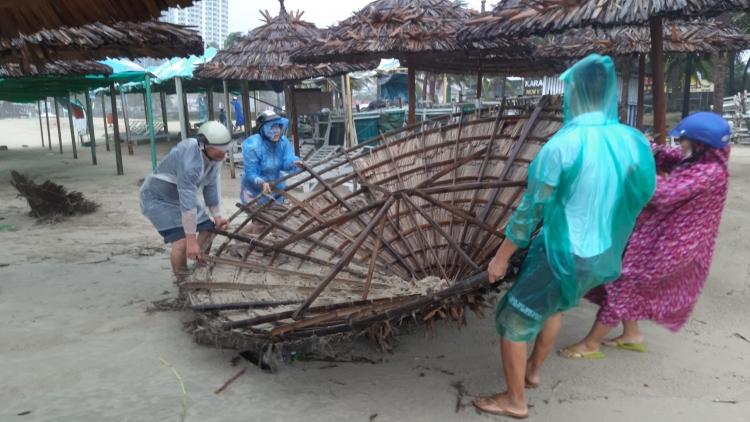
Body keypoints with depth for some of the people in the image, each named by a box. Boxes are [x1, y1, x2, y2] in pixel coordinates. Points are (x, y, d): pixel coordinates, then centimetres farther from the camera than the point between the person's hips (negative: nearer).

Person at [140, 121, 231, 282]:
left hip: (183, 193, 9)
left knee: (207, 229, 6)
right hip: (159, 197, -9)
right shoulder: (190, 161, -38)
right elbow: (187, 202, -37)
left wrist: (217, 216, 0)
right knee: (182, 242, -19)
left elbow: (212, 185, 0)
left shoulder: (214, 155, -12)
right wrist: (191, 240, -34)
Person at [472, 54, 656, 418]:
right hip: (603, 255, 7)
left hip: (563, 256, -7)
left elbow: (531, 209, -16)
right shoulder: (634, 142, -5)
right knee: (554, 306, 32)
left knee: (512, 320, 12)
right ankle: (532, 371, 49)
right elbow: (640, 198, 7)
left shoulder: (562, 145, -22)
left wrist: (501, 257, -4)